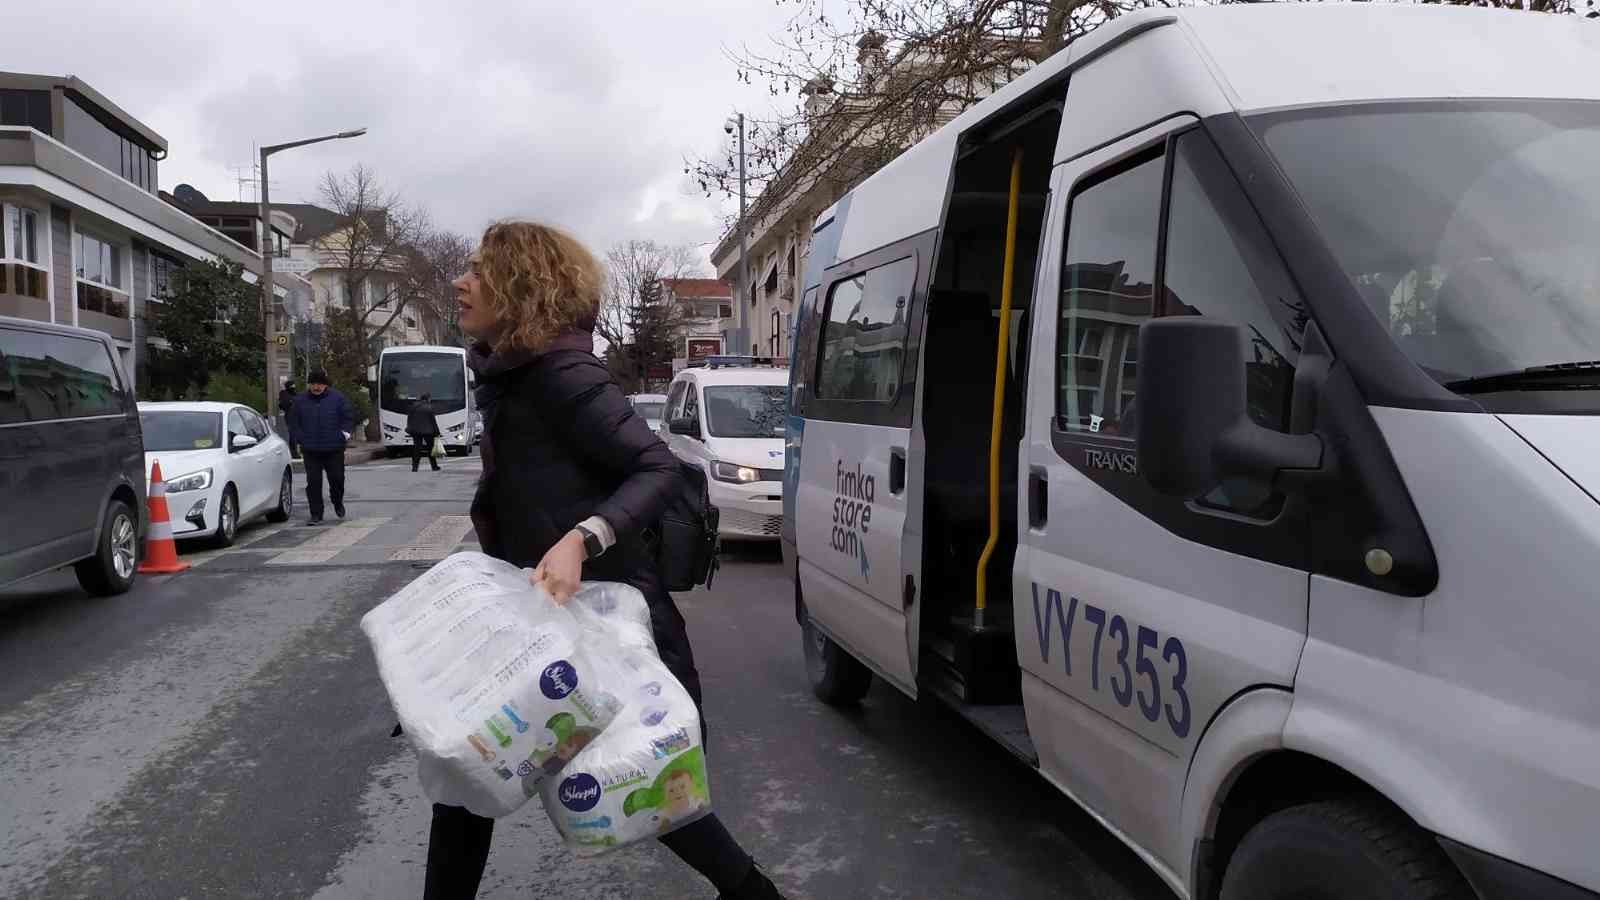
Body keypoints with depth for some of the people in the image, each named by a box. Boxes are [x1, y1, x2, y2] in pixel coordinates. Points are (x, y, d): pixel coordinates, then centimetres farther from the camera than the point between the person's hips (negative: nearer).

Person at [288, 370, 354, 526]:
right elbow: (293, 423, 12)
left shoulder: (337, 398, 2)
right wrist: (299, 440, 2)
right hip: (310, 450, 1)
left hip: (334, 449, -1)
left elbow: (349, 418, 7)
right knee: (313, 482, -2)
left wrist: (344, 433, -6)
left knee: (337, 478, 3)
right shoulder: (300, 401, 7)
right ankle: (316, 515, 4)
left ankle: (338, 503, 33)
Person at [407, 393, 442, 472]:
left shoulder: (414, 406, 5)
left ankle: (414, 467, -2)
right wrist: (437, 432, -2)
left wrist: (410, 428, 16)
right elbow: (433, 421, -7)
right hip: (427, 431, -3)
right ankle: (434, 466, 14)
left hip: (415, 431, 3)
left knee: (417, 448, 7)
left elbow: (409, 418, 8)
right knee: (430, 448, 9)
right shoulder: (429, 407, -9)